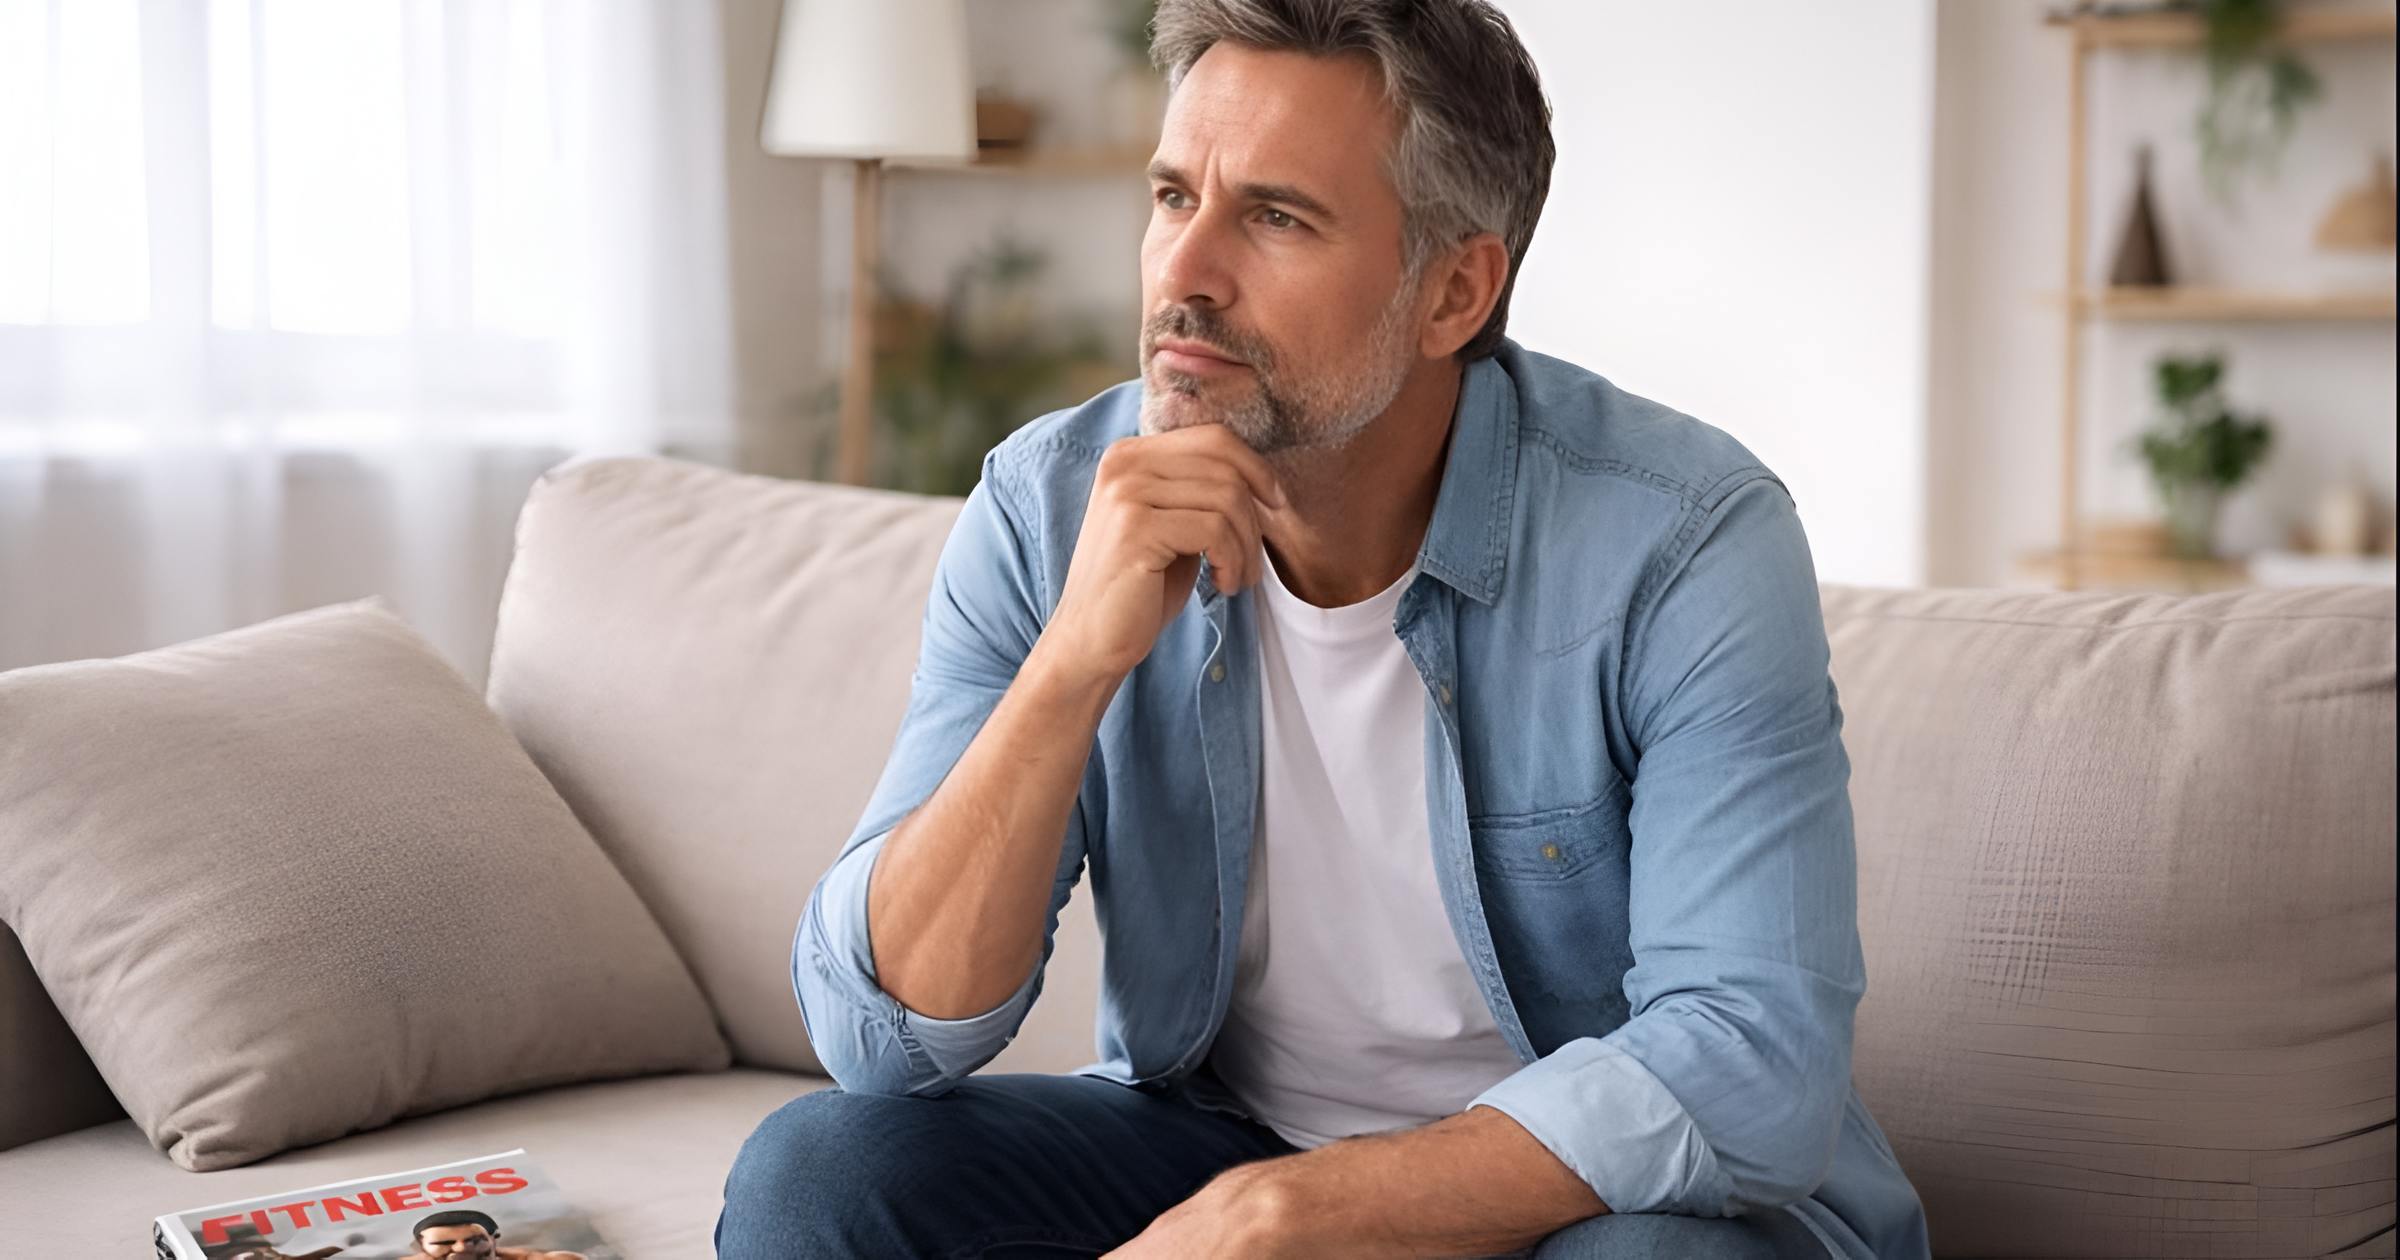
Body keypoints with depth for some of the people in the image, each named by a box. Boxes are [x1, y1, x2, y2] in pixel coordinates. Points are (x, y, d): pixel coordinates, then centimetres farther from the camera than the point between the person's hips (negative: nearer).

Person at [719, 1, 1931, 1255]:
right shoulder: (1049, 513, -11)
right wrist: (1077, 660, -31)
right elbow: (884, 1040, -16)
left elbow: (1754, 1064, -27)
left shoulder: (1687, 542, -20)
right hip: (1214, 1136, 3)